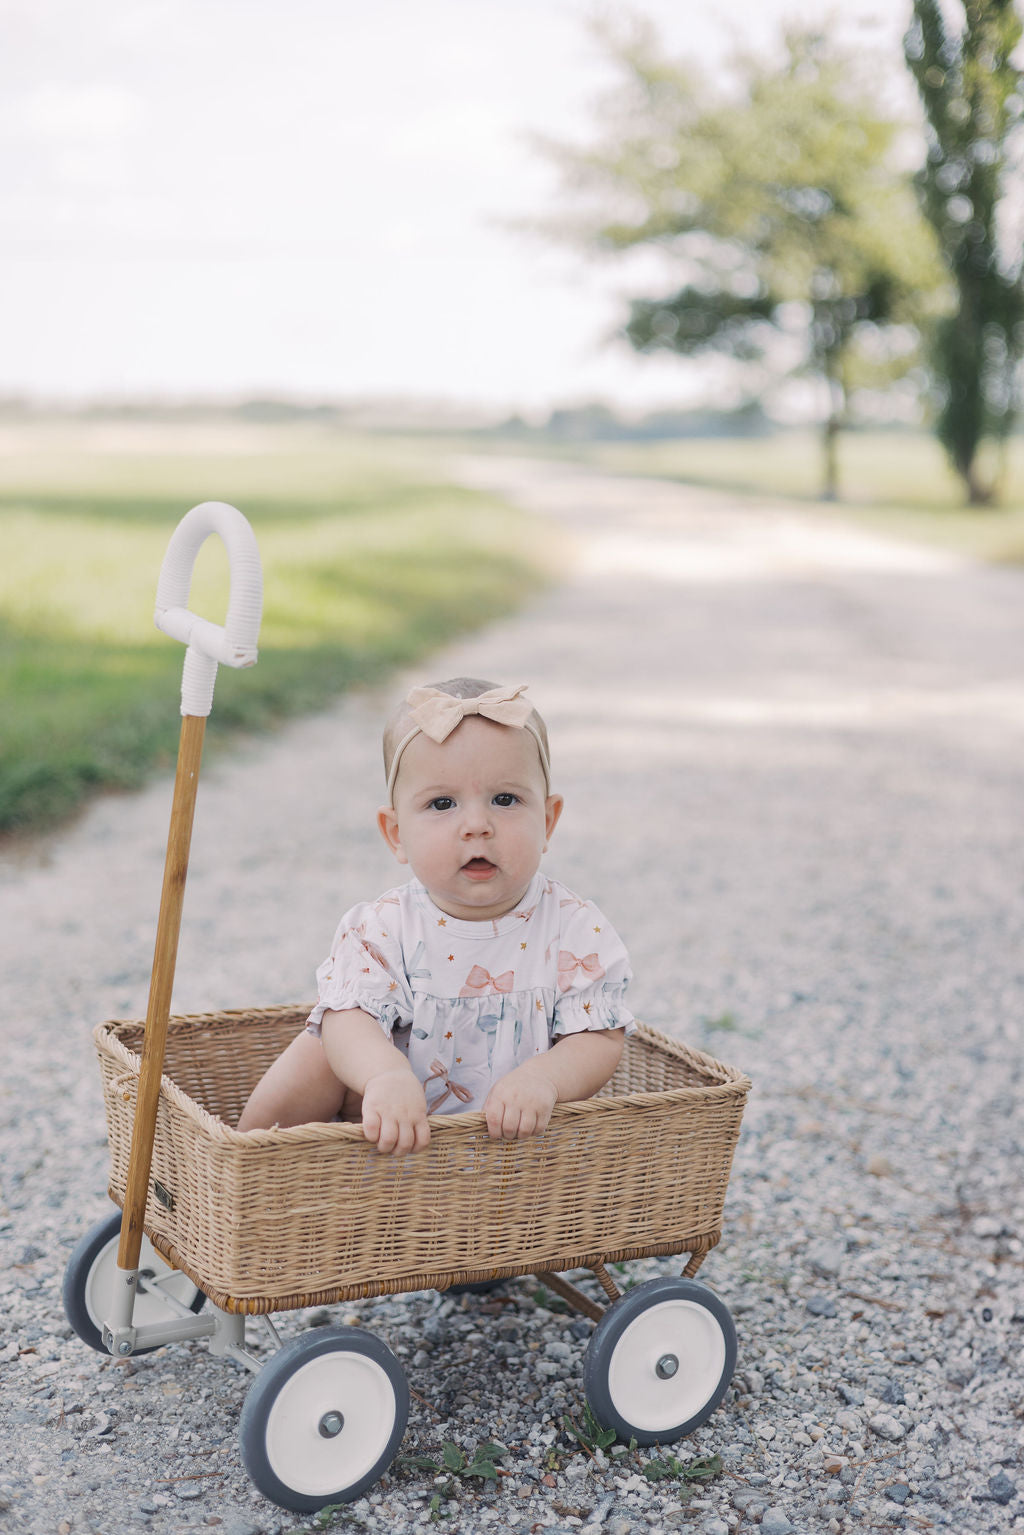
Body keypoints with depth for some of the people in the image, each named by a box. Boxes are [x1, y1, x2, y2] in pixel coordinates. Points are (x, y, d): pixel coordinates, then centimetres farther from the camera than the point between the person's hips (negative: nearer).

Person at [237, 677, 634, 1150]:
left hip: (524, 1139, 0)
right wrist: (387, 1074, -45)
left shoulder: (577, 933, -10)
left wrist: (543, 1077, -35)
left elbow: (599, 1040, -12)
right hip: (401, 1137, 1)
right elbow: (349, 1018, -21)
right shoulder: (381, 930, -9)